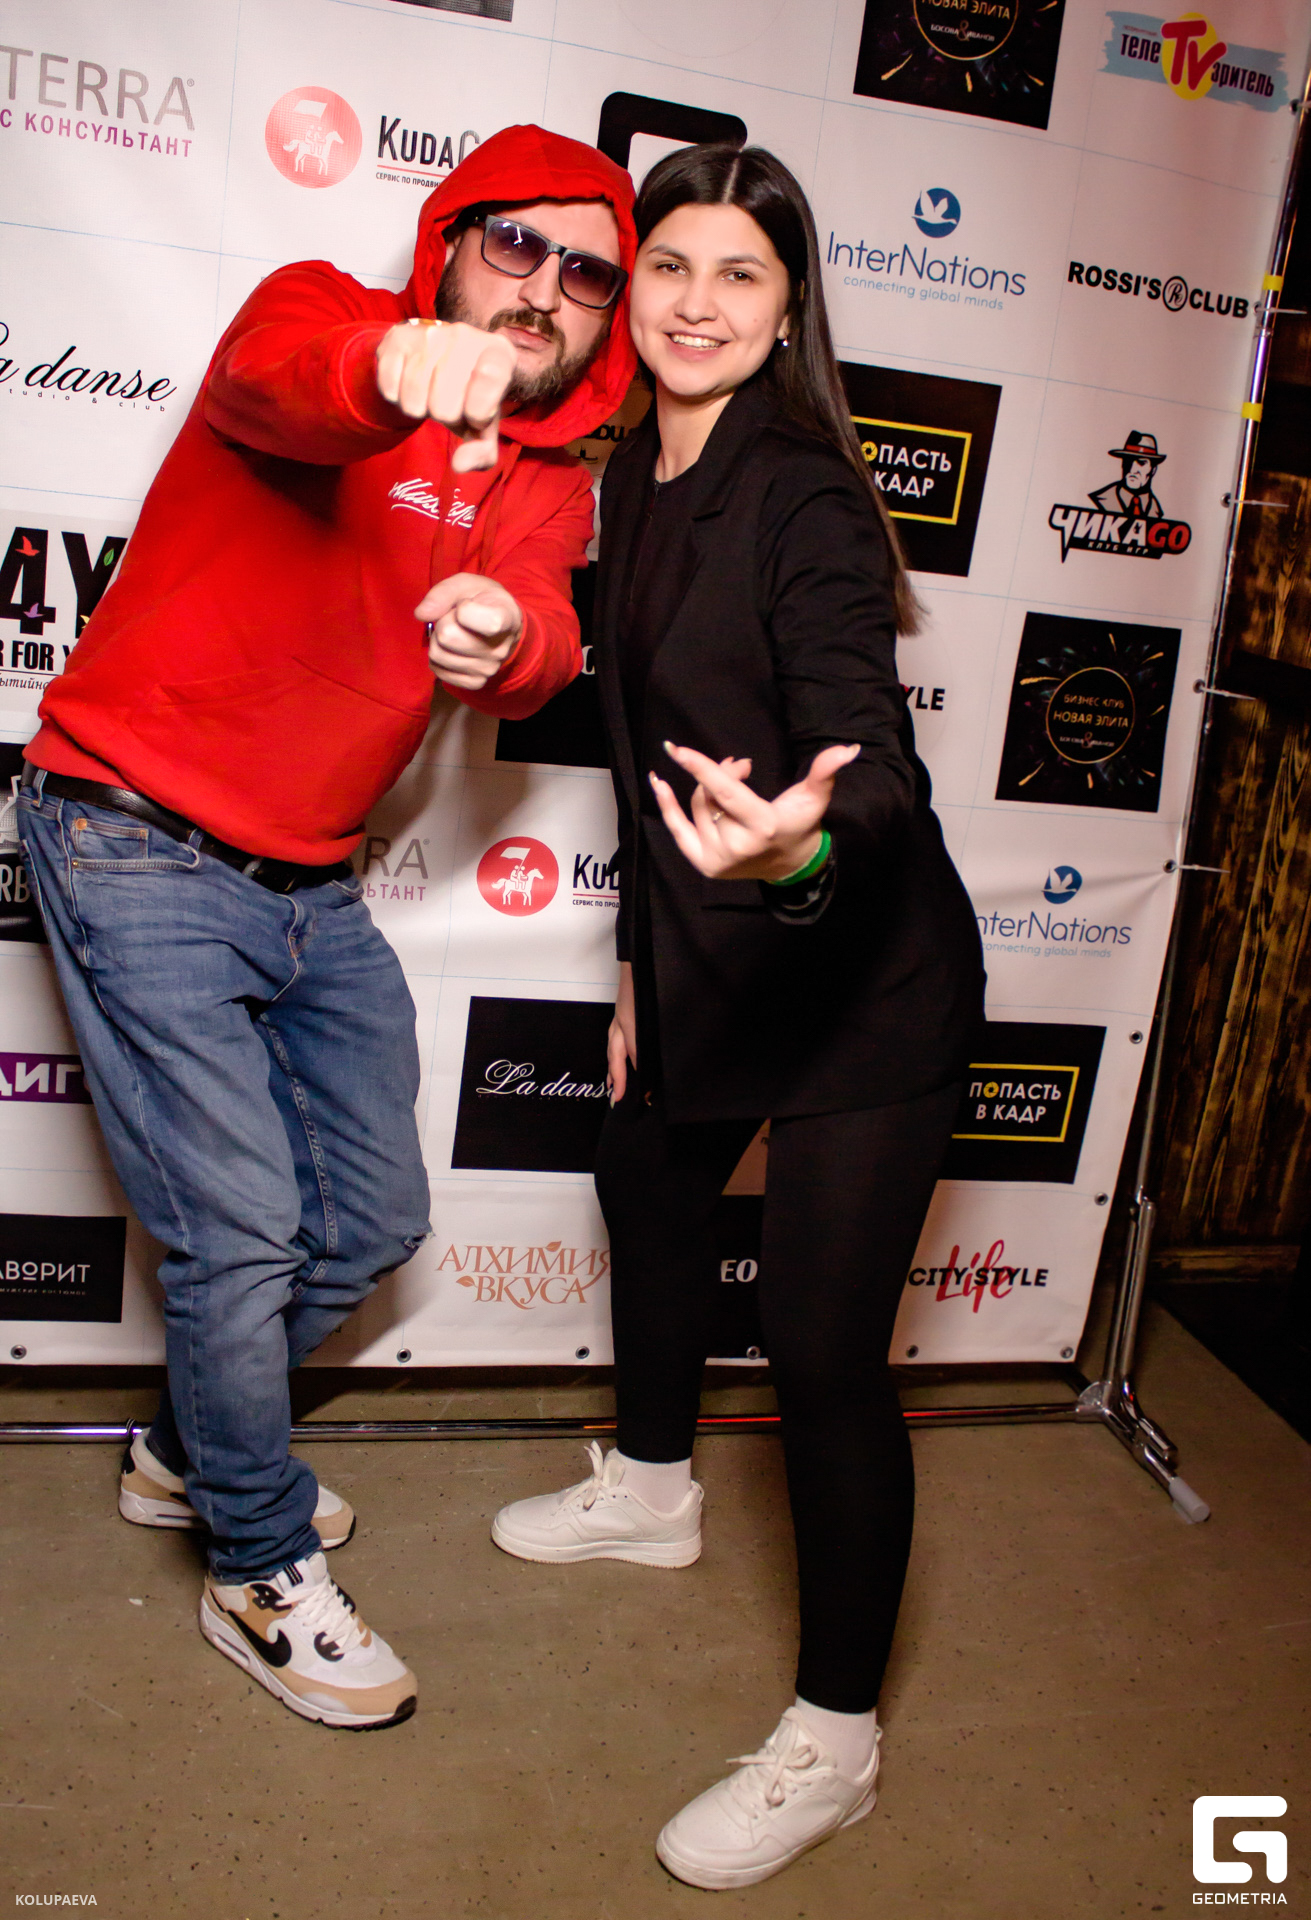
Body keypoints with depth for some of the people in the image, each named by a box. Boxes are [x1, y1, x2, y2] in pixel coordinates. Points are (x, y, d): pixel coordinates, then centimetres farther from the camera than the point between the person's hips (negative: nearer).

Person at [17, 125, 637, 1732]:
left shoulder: (548, 489, 8)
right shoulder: (327, 317, -8)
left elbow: (544, 652, -12)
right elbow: (270, 376, -34)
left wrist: (507, 637, -36)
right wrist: (392, 364, -57)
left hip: (312, 887, 7)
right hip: (138, 844, -7)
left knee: (373, 1220, 14)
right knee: (241, 1228, -7)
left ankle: (193, 1447, 40)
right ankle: (263, 1573, 18)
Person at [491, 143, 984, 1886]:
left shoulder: (802, 497, -19)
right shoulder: (638, 483, 5)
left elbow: (876, 767, -30)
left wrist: (805, 845, -53)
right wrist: (640, 956, 15)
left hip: (867, 976, -9)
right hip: (717, 957, 9)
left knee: (823, 1346, -6)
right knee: (647, 1182, 25)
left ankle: (835, 1738, 18)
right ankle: (652, 1492, 54)